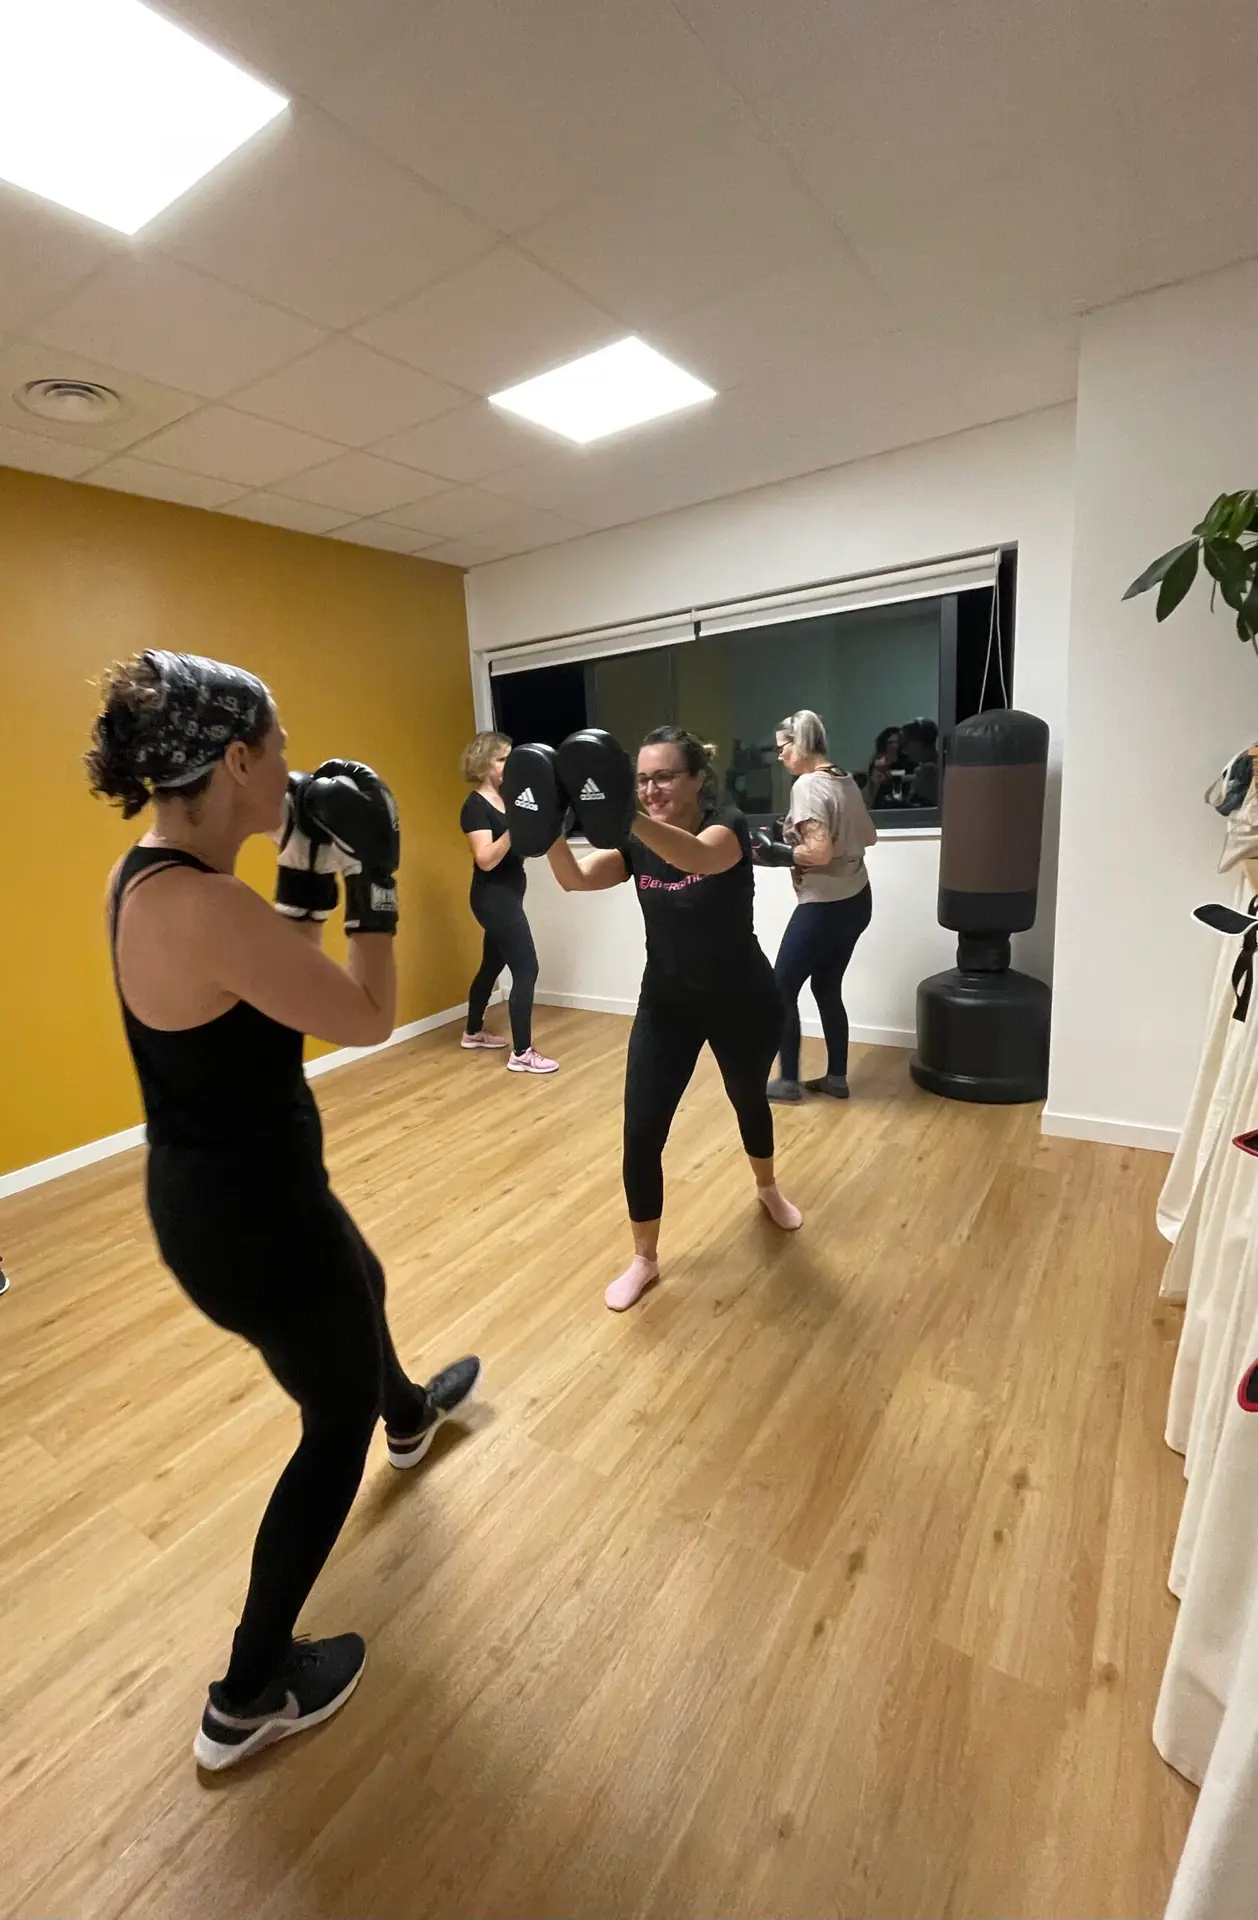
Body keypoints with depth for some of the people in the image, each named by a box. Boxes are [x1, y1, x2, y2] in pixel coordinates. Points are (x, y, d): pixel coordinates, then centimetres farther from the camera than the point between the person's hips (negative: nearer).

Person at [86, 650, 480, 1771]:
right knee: (335, 1425, 16)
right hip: (253, 1213, -9)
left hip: (215, 1186, 10)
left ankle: (412, 1416, 68)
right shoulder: (203, 906, -31)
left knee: (363, 1288, 35)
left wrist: (307, 875, 3)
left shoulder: (149, 874, -1)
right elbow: (368, 1019, -22)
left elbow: (273, 975, 10)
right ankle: (249, 1697, 37)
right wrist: (373, 881, -12)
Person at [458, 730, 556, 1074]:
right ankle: (521, 1054, -5)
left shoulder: (505, 800, 11)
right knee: (526, 970, -11)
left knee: (492, 965, 20)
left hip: (507, 896, 10)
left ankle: (474, 1032, 37)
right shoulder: (475, 806, -15)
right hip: (494, 897, -9)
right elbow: (486, 859, -24)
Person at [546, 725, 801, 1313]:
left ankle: (768, 1189, 56)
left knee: (748, 1100, 23)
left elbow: (699, 857, -45)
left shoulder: (727, 825, -20)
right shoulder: (636, 845, -6)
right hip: (666, 1003, 3)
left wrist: (625, 817, -61)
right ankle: (644, 1260, 17)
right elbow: (575, 878, -23)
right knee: (641, 1134, -5)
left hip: (742, 1001, -2)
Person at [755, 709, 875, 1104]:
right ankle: (836, 1078, 25)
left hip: (824, 907, -9)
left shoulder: (807, 785, -17)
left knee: (782, 989, 5)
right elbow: (869, 836, 18)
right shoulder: (846, 780, 9)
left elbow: (820, 852, -25)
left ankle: (788, 1081, 13)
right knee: (827, 988, 18)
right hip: (856, 900, 9)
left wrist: (779, 854, -13)